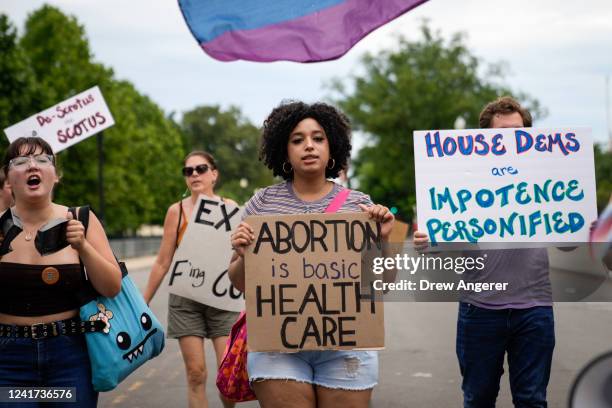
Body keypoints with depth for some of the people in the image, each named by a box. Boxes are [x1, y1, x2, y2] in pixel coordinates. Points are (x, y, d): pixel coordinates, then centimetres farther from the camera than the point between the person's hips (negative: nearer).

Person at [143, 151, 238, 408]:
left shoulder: (229, 207, 3)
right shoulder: (177, 211, 3)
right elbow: (163, 263, 6)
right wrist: (143, 302, 7)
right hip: (185, 300, 0)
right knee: (196, 374, -1)